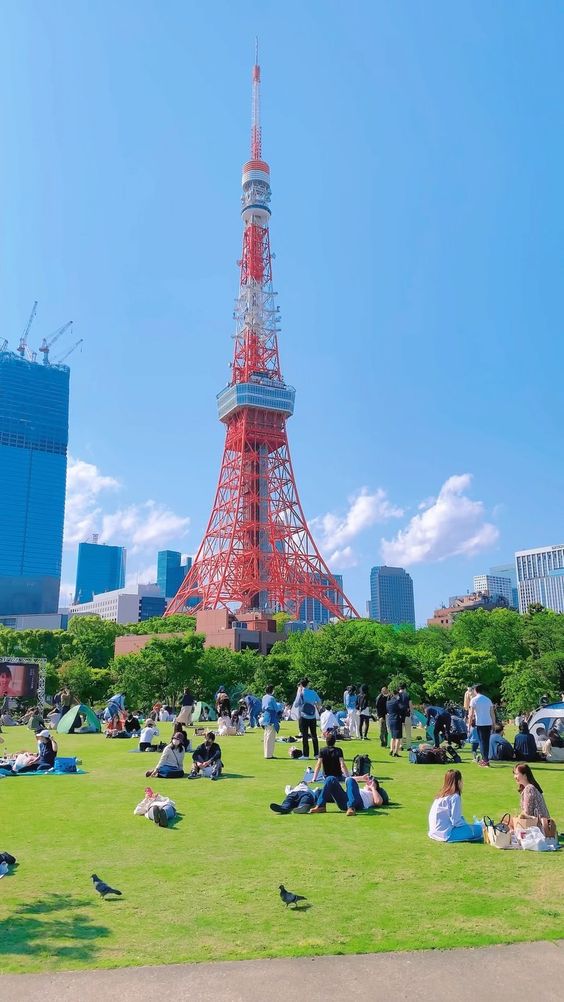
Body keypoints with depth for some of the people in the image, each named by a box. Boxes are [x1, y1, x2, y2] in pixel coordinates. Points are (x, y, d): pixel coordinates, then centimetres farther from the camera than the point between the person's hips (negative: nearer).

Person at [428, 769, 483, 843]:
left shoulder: (441, 795, 11)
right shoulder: (455, 797, -14)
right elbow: (456, 821, -16)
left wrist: (466, 823, 13)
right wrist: (467, 824, 0)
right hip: (446, 834, -8)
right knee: (478, 829, -3)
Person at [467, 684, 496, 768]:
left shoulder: (474, 700, -4)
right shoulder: (488, 699, 11)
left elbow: (471, 714, -7)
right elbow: (492, 713, 10)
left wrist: (469, 723, 0)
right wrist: (494, 723, 15)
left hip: (480, 723, -5)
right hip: (489, 723, 5)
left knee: (482, 742, 0)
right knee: (487, 741, 13)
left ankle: (486, 760, -4)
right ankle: (484, 758, 20)